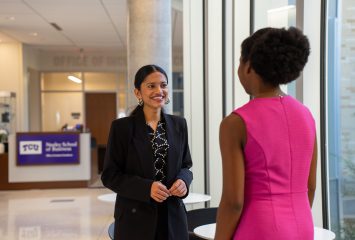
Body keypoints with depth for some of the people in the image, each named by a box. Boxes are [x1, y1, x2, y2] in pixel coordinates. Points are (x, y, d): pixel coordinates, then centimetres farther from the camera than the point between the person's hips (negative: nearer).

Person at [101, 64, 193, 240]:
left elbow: (186, 166, 12)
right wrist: (146, 187, -19)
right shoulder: (122, 127, -6)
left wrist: (183, 180, -11)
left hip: (172, 217, 4)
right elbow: (110, 175, -6)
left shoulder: (178, 124, 6)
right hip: (135, 218, -3)